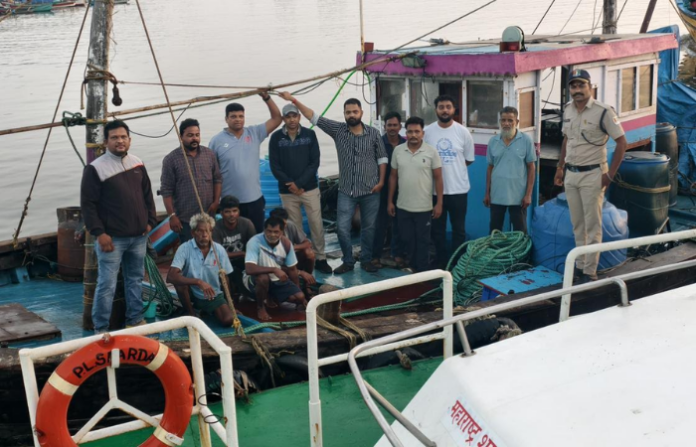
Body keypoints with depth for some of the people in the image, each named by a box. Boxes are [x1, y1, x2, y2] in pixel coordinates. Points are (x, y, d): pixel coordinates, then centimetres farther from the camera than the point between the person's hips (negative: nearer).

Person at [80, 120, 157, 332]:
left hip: (138, 236, 6)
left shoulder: (137, 164, 10)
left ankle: (135, 320, 27)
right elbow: (88, 203, -10)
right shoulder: (96, 168, -8)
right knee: (107, 284, -4)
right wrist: (99, 233, -14)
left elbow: (147, 195, 18)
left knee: (135, 279, 15)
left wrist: (150, 221, 10)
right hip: (112, 238, -6)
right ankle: (101, 329, 5)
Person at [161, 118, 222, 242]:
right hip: (185, 219, -3)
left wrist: (216, 202, -2)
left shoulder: (209, 154, 4)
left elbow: (218, 179, 10)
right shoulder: (171, 159, -7)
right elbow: (166, 190, -8)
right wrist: (172, 215, -12)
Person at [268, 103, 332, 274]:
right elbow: (274, 166, -3)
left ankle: (320, 258, 13)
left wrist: (299, 183, -13)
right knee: (294, 227, 5)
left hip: (310, 188, 0)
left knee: (317, 224, 1)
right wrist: (290, 184, -14)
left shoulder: (309, 134, 0)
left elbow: (315, 162, -4)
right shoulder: (276, 137, 0)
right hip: (287, 191, 0)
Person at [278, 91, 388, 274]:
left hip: (370, 191, 0)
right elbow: (314, 117, -6)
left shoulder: (374, 133, -2)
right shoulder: (338, 130, -2)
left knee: (368, 227, 9)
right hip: (346, 191, 1)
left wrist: (381, 181, -4)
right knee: (342, 228, -1)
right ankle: (348, 261, 15)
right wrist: (294, 100, -14)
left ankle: (366, 260, 24)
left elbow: (382, 158, 4)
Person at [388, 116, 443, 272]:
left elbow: (438, 178, -4)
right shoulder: (398, 150, 2)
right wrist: (390, 201, 8)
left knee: (422, 241, 5)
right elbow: (393, 176, 8)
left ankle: (422, 271, 15)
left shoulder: (431, 152, -7)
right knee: (407, 240, 12)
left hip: (424, 207, -3)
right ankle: (413, 267, 27)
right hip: (403, 207, 3)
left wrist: (439, 203, -7)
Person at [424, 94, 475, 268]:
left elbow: (469, 159, 6)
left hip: (458, 189, -1)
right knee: (438, 230, 10)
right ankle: (442, 263, 22)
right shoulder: (427, 132, -2)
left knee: (459, 229, 8)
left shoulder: (463, 132, -3)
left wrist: (452, 167, 5)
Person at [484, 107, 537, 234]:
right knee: (494, 232, 10)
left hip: (518, 196, -3)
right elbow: (490, 168, 10)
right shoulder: (493, 141, 5)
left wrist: (528, 194, -7)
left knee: (520, 233, 5)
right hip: (496, 196, 3)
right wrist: (487, 193, 7)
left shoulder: (526, 141, -4)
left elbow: (531, 168, -2)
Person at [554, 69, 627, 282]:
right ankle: (580, 265, 25)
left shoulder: (603, 112, -14)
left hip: (592, 175, -6)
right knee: (577, 225, 14)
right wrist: (560, 167, 17)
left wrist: (610, 174, -13)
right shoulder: (568, 110, 7)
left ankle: (590, 271, 3)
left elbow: (621, 142, -12)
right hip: (570, 174, 7)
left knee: (592, 226, -1)